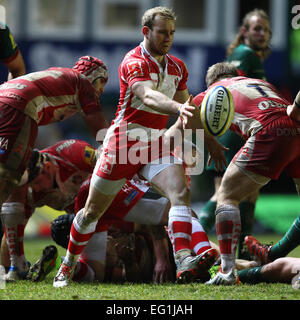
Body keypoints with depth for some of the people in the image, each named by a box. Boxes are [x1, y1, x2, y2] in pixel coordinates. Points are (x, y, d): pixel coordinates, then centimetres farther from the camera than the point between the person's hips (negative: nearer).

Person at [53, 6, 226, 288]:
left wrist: (209, 140, 20)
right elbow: (148, 97, -37)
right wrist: (178, 108, -55)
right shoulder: (133, 63, -16)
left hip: (156, 144, 5)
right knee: (93, 210, 7)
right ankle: (67, 266, 28)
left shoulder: (177, 67, 8)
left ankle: (184, 263, -36)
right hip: (123, 143, -5)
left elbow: (186, 109, 22)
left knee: (180, 192, -22)